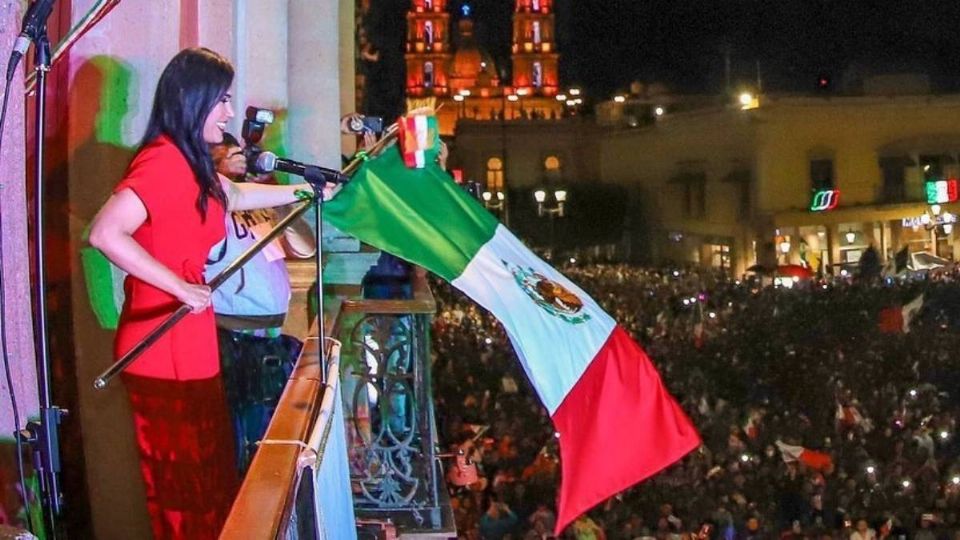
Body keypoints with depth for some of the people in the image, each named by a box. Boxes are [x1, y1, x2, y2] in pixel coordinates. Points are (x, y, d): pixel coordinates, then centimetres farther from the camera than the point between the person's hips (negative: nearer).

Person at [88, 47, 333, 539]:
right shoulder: (163, 161, -18)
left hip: (190, 349, 10)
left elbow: (234, 195, 34)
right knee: (185, 497, 0)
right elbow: (106, 233, -29)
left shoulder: (189, 162, 13)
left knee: (211, 483, 18)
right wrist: (182, 288, -25)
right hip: (166, 354, -10)